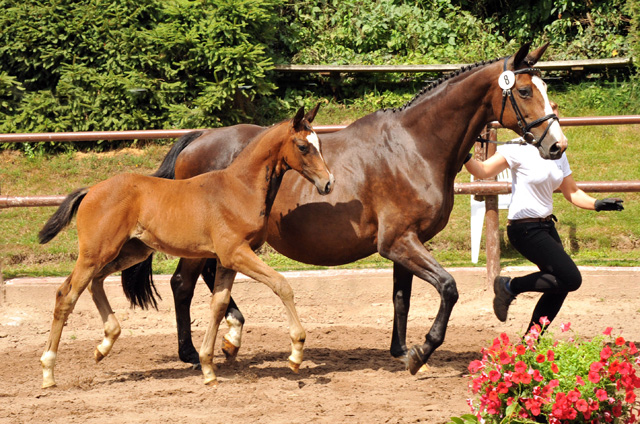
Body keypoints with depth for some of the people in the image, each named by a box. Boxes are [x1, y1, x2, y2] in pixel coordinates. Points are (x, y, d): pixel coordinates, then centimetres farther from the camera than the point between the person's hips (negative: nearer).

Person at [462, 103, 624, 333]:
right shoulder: (519, 150, -12)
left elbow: (572, 192, 16)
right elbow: (483, 171, -19)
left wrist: (596, 204, 0)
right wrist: (464, 155, -38)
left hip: (546, 227, 8)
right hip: (525, 229, -8)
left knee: (559, 288, 8)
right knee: (571, 279, -15)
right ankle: (510, 286, 0)